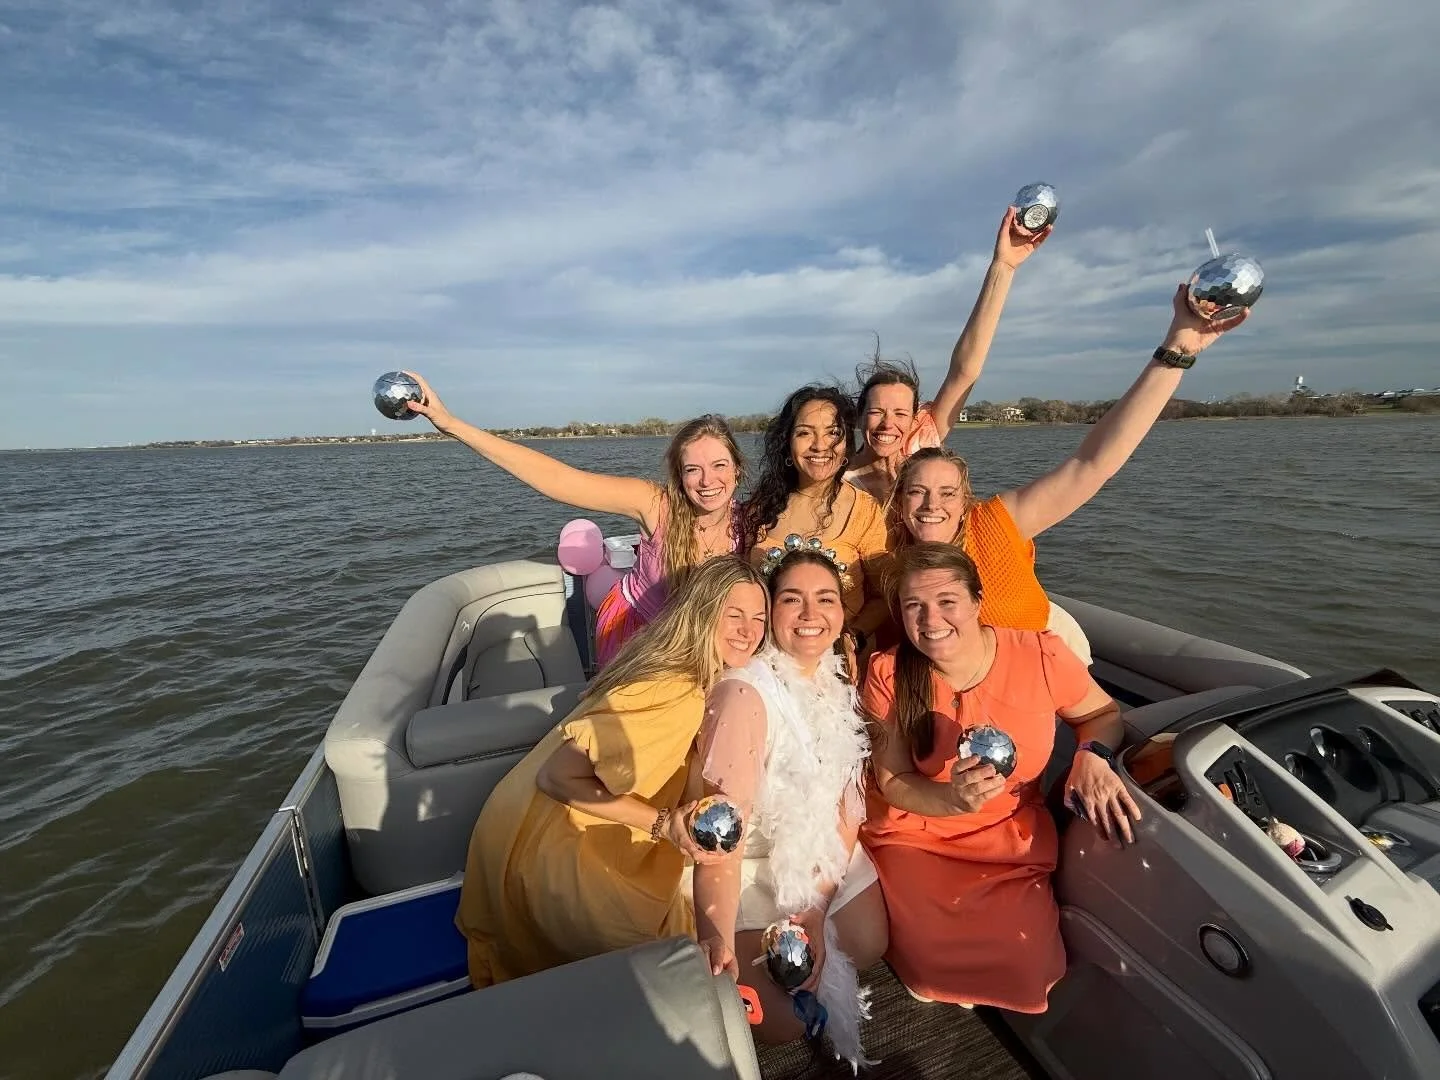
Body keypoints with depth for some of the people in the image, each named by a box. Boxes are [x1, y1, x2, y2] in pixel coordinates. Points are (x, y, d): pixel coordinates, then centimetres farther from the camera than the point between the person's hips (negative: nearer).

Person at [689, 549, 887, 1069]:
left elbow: (849, 801, -5)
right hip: (756, 867, -6)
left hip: (830, 855, 7)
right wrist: (717, 938, -41)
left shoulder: (841, 684, -6)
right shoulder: (745, 692, -29)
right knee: (783, 1023, -4)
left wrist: (820, 905, -12)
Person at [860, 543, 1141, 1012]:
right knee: (932, 962, -17)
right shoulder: (889, 673, -16)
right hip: (913, 834, -1)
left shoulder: (1041, 655, -16)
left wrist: (1092, 755, -17)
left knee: (1025, 968, -15)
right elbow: (892, 782, -10)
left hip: (1013, 836, 1)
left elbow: (1103, 714, 5)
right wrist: (954, 798, -29)